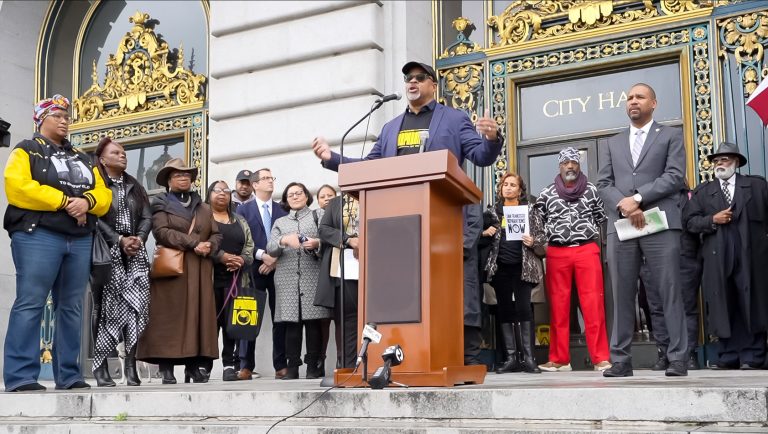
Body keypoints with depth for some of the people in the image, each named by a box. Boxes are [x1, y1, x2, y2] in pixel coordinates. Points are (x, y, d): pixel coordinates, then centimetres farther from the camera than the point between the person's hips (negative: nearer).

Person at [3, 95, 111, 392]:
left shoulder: (81, 159, 25)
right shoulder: (26, 150, 7)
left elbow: (103, 194, 16)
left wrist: (86, 202, -8)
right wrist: (65, 201, -14)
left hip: (80, 240, 6)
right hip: (38, 235, -6)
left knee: (71, 307, 5)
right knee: (30, 303, -11)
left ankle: (68, 375, 9)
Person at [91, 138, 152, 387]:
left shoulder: (135, 187, 21)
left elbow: (147, 217, 12)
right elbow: (95, 218, -8)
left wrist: (139, 239, -7)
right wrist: (119, 240, -15)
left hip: (135, 253, 4)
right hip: (106, 252, -4)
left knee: (136, 305, -7)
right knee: (105, 306, -5)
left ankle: (131, 366, -7)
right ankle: (101, 366, -2)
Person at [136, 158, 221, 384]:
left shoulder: (204, 208, 21)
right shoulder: (160, 203, 6)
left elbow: (216, 235, 15)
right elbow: (162, 231, -10)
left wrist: (210, 246, -9)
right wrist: (194, 243, -16)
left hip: (200, 272, 5)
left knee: (198, 315, 0)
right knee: (170, 317, -8)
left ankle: (193, 366, 2)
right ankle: (167, 369, -8)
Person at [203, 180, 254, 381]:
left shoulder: (240, 220, 20)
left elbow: (249, 246, 12)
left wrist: (241, 259, -8)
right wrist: (222, 257, -17)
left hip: (236, 279, 3)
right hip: (210, 278, -3)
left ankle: (230, 365, 2)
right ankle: (204, 366, 1)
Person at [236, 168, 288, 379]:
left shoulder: (282, 210, 12)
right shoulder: (244, 210, 8)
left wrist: (276, 259, -8)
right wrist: (262, 255, -12)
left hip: (278, 269, 1)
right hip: (254, 269, -1)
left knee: (280, 318, 0)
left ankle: (281, 365, 3)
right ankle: (246, 366, 3)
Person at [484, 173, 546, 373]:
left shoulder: (530, 210, 10)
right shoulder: (492, 211, 15)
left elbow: (542, 238, 8)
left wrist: (533, 242, -13)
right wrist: (485, 233, -2)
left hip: (523, 267, -3)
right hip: (500, 268, 3)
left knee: (523, 308, -12)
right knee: (504, 310, 1)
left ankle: (528, 357, -9)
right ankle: (511, 358, 5)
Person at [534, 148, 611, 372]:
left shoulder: (591, 190, 8)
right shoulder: (546, 194, 8)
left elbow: (601, 219, 12)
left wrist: (595, 241, 6)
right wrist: (542, 243, 5)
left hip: (587, 250, -1)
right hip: (557, 253, 1)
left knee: (594, 303, -6)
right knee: (558, 305, 3)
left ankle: (600, 358, -2)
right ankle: (559, 359, 10)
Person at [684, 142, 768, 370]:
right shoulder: (702, 191, 15)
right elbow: (690, 221, 5)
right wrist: (712, 220, -9)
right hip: (718, 259, 1)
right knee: (724, 308, 1)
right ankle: (729, 357, 6)